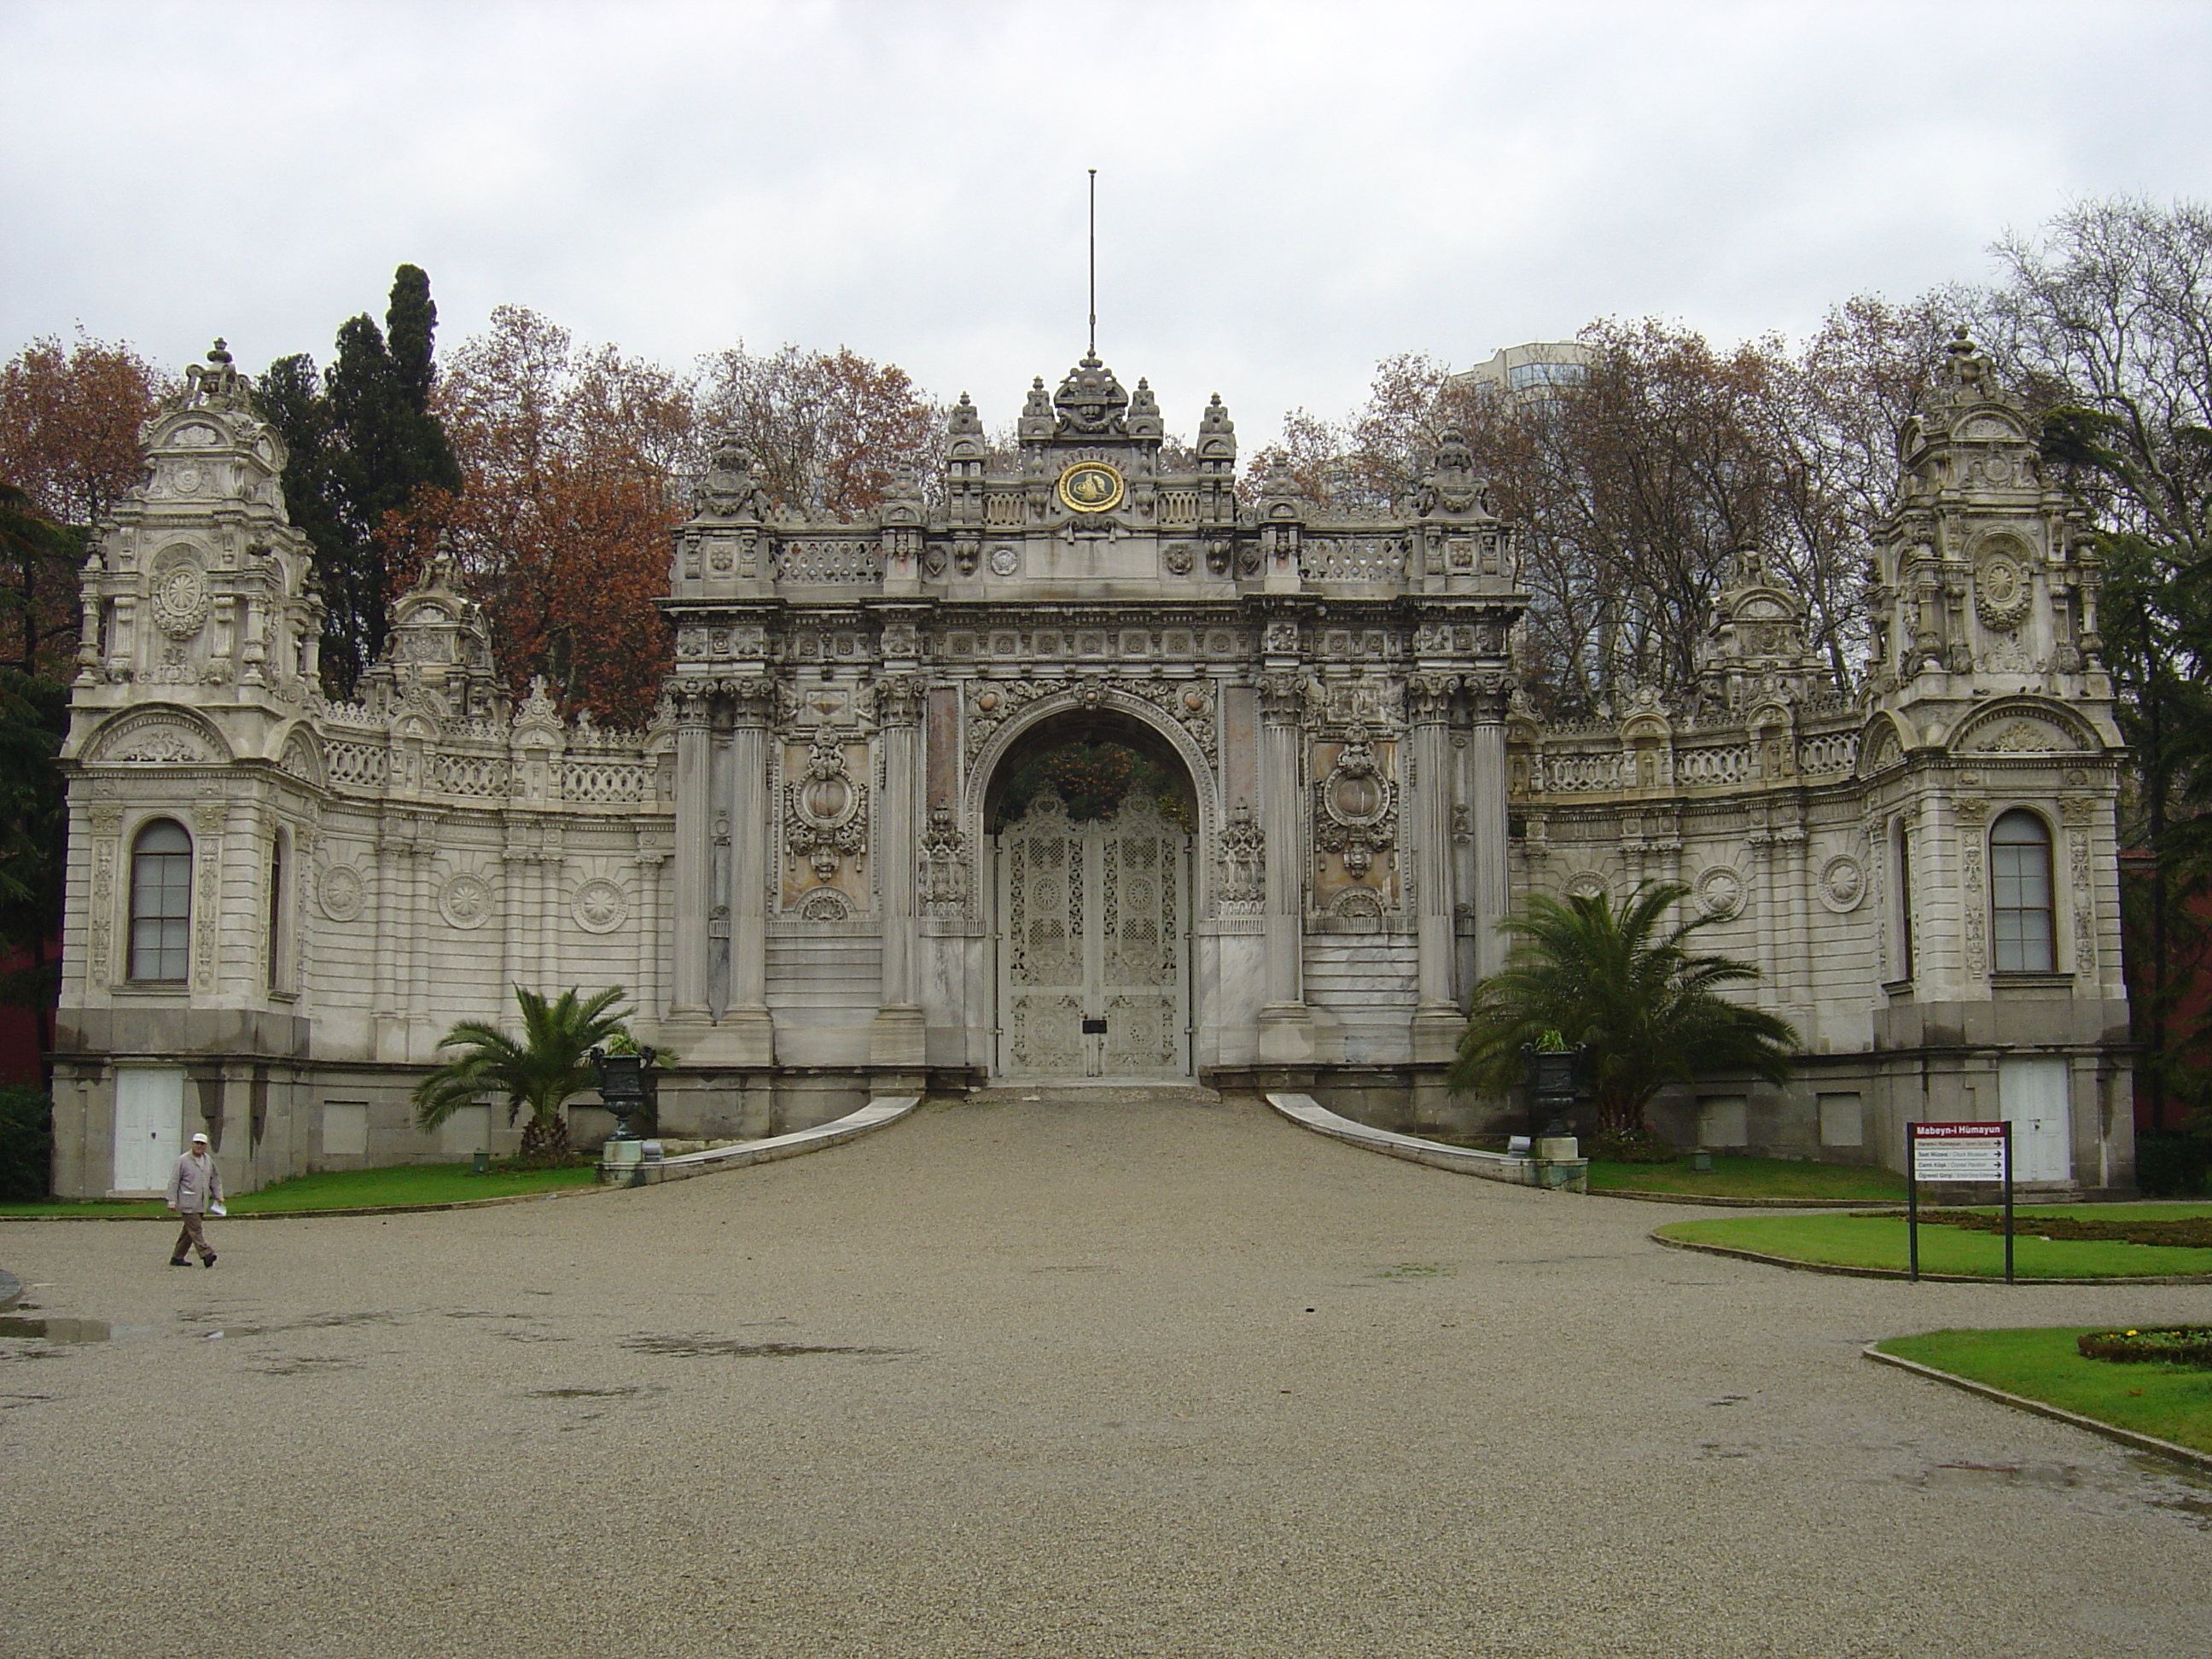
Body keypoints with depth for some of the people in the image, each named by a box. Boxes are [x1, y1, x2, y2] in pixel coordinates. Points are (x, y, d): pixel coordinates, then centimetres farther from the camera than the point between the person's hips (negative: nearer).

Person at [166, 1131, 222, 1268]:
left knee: (189, 1231, 10)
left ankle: (177, 1257, 17)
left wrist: (218, 1195, 15)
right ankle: (206, 1254, -20)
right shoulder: (183, 1160, -5)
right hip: (188, 1203, -6)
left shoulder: (208, 1160, 12)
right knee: (195, 1229, -11)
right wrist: (172, 1201, -10)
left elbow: (215, 1178, 24)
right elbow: (174, 1181, -5)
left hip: (201, 1204, 6)